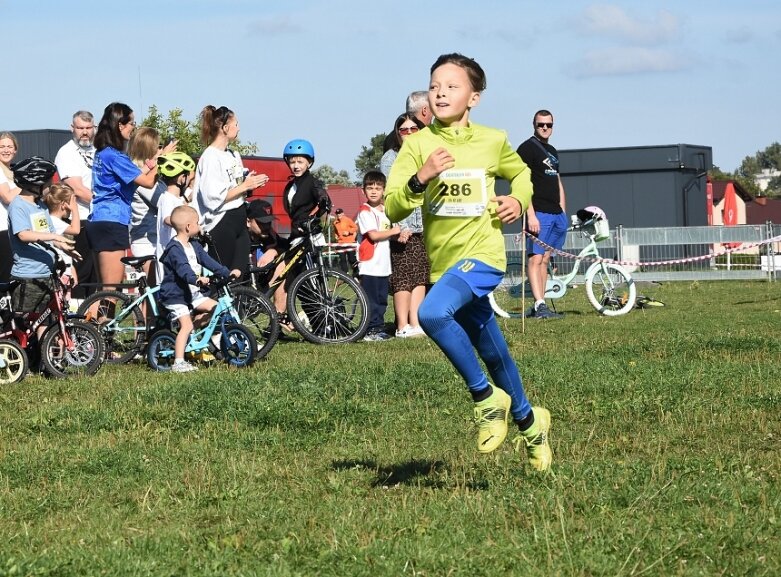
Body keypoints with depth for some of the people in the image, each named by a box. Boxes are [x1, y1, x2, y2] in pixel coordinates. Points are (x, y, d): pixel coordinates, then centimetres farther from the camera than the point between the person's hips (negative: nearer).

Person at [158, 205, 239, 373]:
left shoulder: (194, 245, 10)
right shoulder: (174, 249, -21)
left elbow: (207, 260, 11)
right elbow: (183, 268, -36)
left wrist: (228, 272, 4)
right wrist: (196, 279, -53)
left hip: (192, 293, 9)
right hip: (175, 295, -9)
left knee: (215, 307, 3)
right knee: (186, 325, -18)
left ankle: (187, 333, 11)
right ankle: (178, 363, -17)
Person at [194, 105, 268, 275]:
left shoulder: (233, 155, 13)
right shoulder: (211, 157, -13)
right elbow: (213, 198, -21)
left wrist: (252, 183, 0)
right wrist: (245, 186, -16)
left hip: (238, 222, 9)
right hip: (221, 225, -8)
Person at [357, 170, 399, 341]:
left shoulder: (384, 210, 15)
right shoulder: (365, 211, -9)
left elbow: (387, 233, 21)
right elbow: (373, 235, -18)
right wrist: (393, 231, -9)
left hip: (383, 264, 8)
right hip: (369, 263, -8)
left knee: (382, 299, 12)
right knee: (371, 300, -5)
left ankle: (379, 328, 19)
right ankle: (370, 330, -2)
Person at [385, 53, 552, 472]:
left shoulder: (493, 142, 2)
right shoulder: (418, 144, -1)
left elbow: (521, 173, 24)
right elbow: (392, 209, -9)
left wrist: (519, 199, 3)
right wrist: (420, 179, -26)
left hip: (482, 254, -3)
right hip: (443, 262, 3)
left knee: (432, 313, -31)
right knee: (493, 355, 15)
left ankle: (486, 397, -15)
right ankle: (527, 420, 39)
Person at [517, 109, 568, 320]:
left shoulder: (552, 152, 21)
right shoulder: (527, 148, -4)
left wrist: (563, 213, 17)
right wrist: (530, 215, -19)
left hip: (556, 214, 8)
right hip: (539, 213, -8)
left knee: (545, 259, 7)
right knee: (536, 258, -11)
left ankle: (539, 306, 8)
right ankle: (539, 306, -18)